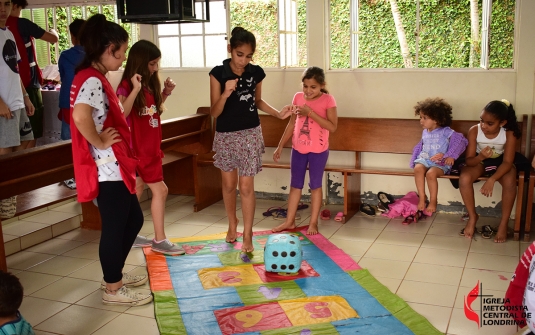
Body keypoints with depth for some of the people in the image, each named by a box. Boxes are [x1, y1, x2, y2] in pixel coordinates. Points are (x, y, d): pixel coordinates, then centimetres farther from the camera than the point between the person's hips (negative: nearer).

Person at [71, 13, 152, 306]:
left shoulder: (96, 79, 14)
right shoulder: (92, 80, -18)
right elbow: (80, 116, -36)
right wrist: (100, 142, -23)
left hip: (116, 166, 10)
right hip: (107, 168, -10)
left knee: (133, 220, 19)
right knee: (114, 227, 2)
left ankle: (114, 274, 34)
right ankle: (113, 288, 19)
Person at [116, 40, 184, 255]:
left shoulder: (150, 85, 8)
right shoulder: (127, 87, -15)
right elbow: (122, 113, -28)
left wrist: (165, 93, 7)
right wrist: (135, 90, -35)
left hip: (150, 148, 8)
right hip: (138, 149, -8)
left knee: (137, 192, 15)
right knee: (160, 190, -6)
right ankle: (159, 240, 4)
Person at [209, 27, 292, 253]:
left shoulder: (256, 72, -4)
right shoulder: (218, 73, -12)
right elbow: (214, 112, -14)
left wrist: (278, 114, 0)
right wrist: (226, 93, -32)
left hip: (250, 134, 0)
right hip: (225, 135, 0)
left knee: (246, 186, -2)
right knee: (229, 184, 14)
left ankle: (247, 235, 8)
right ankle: (232, 225, 37)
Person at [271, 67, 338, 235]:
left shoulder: (328, 100, -11)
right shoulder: (298, 97, 2)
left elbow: (332, 127, -19)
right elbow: (292, 124, 9)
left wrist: (311, 113, -25)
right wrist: (280, 146, 8)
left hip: (318, 150, -4)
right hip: (298, 148, 4)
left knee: (315, 185, 6)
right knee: (295, 184, 11)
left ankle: (313, 223, 16)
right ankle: (289, 221, 21)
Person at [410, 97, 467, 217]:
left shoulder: (446, 132, -3)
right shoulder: (425, 132, 16)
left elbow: (461, 141, -9)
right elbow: (420, 146, 25)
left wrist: (451, 156, -16)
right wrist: (414, 160, 11)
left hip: (440, 163, -4)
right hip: (424, 159, 5)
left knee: (431, 173, -35)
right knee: (418, 169, -31)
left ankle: (433, 201, -15)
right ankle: (422, 197, -21)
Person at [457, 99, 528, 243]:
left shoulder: (509, 134, -24)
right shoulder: (474, 131, -23)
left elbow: (507, 162, -26)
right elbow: (469, 160, -20)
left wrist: (491, 179, -42)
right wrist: (480, 157, -44)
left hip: (500, 162, -1)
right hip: (479, 161, 1)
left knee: (510, 182, -32)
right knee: (464, 178, -30)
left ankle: (503, 223, -15)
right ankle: (472, 216, -8)